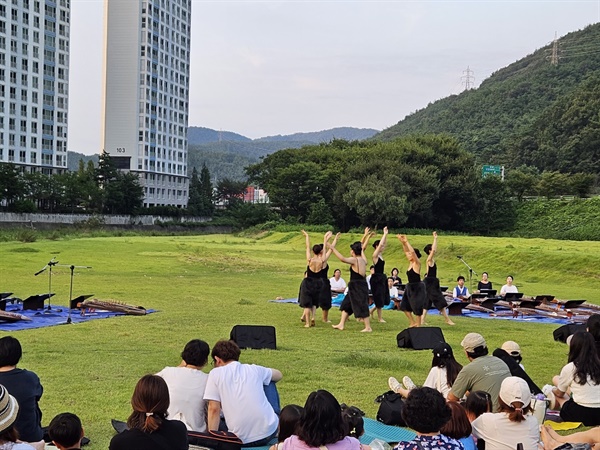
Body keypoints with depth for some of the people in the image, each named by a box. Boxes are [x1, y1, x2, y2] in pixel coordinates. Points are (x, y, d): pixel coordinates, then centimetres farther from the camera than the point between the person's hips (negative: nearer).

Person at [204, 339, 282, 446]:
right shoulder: (254, 369, 8)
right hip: (269, 433, 2)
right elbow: (278, 375, 27)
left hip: (241, 440, -1)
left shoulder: (215, 374, -1)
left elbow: (214, 409, -8)